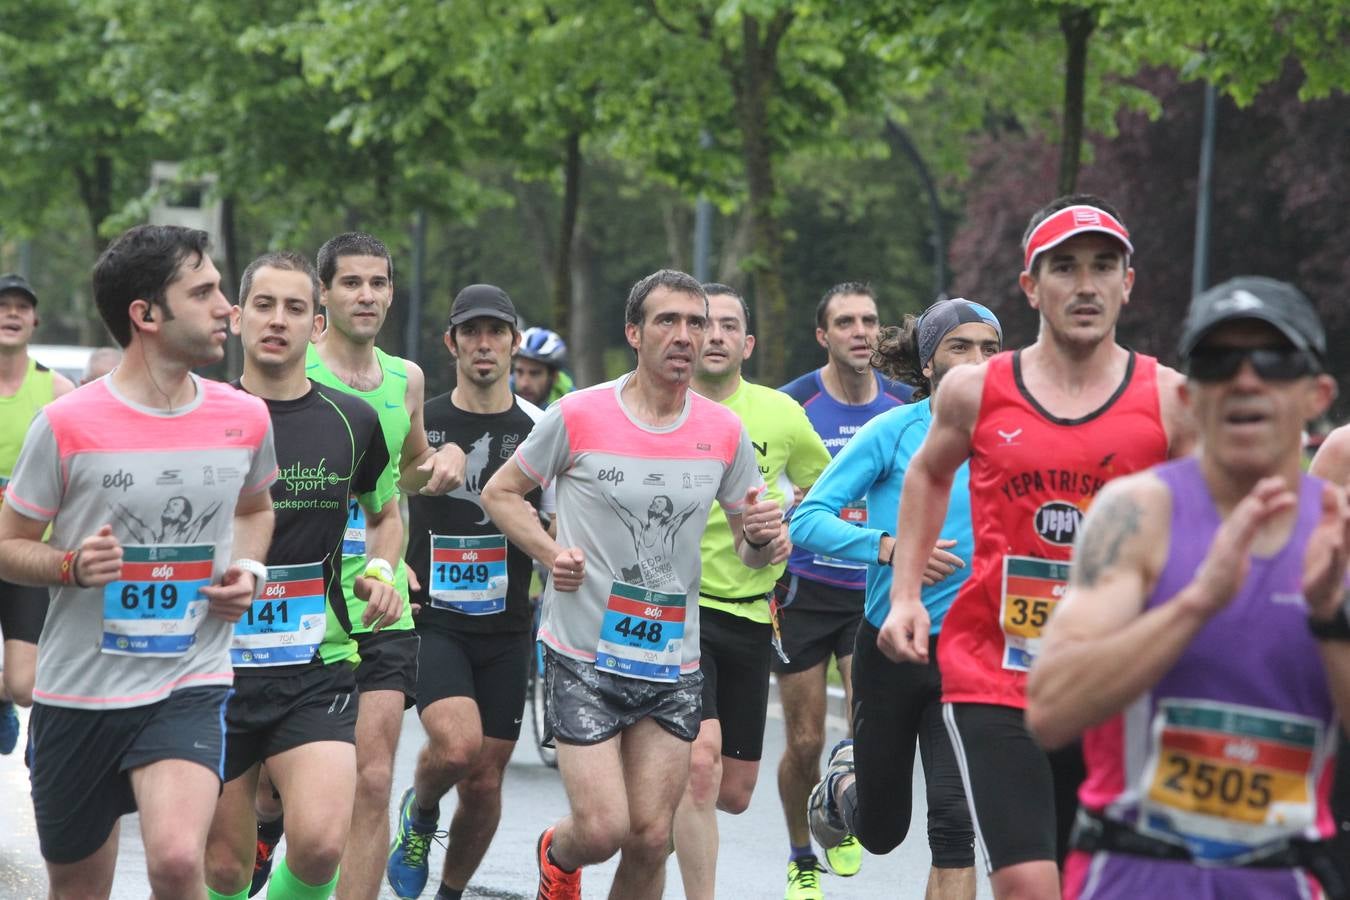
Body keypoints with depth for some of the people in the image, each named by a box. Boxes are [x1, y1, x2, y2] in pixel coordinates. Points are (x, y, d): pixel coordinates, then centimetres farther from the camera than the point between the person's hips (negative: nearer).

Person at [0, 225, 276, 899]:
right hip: (77, 692, -1)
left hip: (191, 688, 1)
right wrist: (72, 566, -20)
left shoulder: (245, 418, 1)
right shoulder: (67, 425, -10)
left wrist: (247, 570, 2)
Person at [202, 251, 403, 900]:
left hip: (318, 668, 0)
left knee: (321, 841, -22)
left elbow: (386, 512, 24)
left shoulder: (352, 421, 5)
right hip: (214, 668, 0)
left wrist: (380, 573, 5)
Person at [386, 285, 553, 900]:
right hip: (431, 619, -2)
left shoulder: (541, 430, 3)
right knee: (457, 744, -25)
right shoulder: (417, 423, 0)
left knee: (485, 781, 5)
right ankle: (419, 815, 8)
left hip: (506, 630, 2)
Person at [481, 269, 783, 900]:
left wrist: (761, 537, -12)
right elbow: (501, 492, 6)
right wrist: (551, 553, -9)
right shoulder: (579, 415, -7)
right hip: (583, 657, -3)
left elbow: (750, 553, 11)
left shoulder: (725, 432, 2)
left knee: (651, 839, 1)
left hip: (673, 664, 3)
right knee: (603, 830, -10)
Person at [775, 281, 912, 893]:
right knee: (805, 742, 3)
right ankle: (801, 859, 26)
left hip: (876, 591, 1)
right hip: (805, 592, -1)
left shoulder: (905, 407, 1)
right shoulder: (792, 405, -8)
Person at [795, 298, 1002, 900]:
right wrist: (889, 546, -26)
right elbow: (807, 519, -12)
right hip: (891, 645, -1)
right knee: (881, 831, 16)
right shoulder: (893, 431, -7)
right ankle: (844, 778, 51)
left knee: (956, 820, -15)